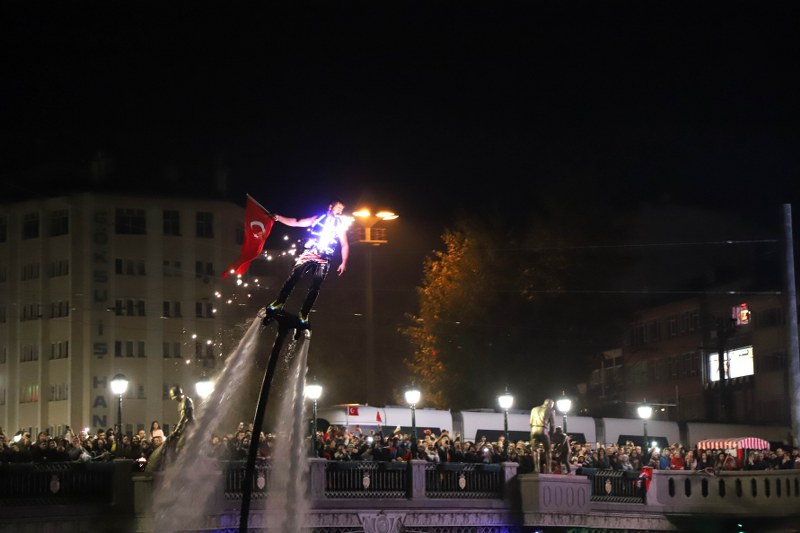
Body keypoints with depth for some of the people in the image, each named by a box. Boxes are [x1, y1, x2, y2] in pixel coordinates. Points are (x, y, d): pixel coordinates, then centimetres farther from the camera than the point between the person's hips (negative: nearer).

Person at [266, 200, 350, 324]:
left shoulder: (341, 226, 8)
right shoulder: (318, 219, 8)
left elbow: (345, 245, 8)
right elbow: (297, 223, 7)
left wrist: (344, 262, -3)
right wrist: (279, 218, -1)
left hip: (324, 260, 0)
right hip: (308, 254, 0)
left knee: (315, 288, -5)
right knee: (293, 278, -14)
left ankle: (303, 314, 0)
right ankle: (279, 303, -10)